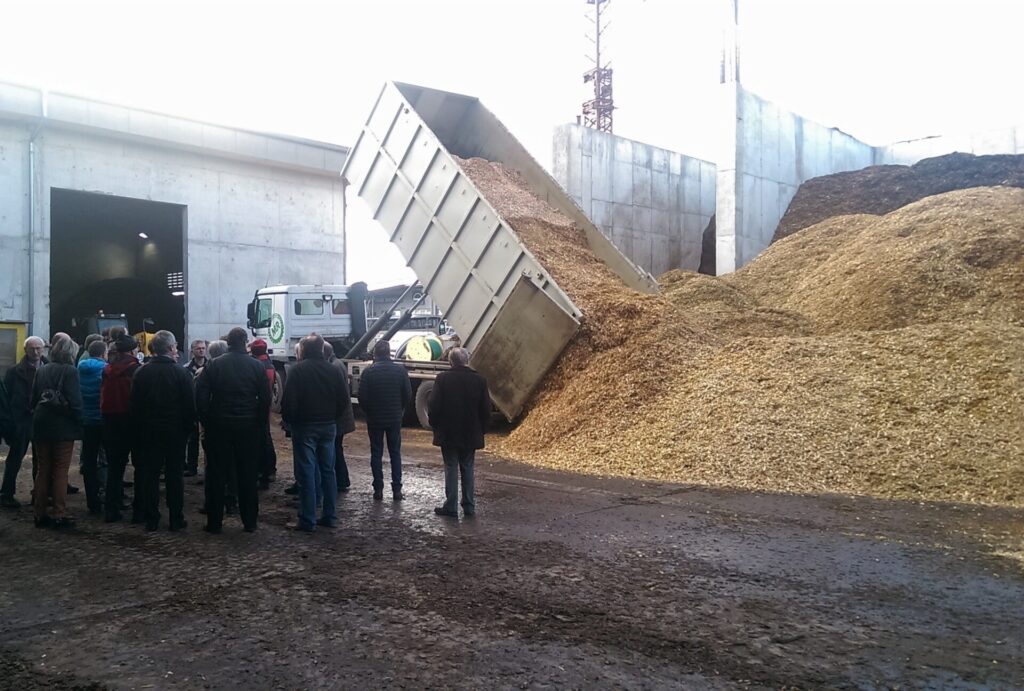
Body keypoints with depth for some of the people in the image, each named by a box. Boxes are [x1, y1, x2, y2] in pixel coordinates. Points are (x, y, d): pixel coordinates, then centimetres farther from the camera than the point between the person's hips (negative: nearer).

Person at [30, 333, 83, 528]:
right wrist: (79, 424, -6)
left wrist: (38, 417, 18)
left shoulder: (41, 370, 7)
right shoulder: (70, 371, -10)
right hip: (63, 427, -5)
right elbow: (75, 401, -15)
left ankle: (40, 513, 17)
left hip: (41, 426, 5)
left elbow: (33, 399, 11)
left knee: (42, 470, 12)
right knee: (61, 471, 1)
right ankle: (59, 514, 2)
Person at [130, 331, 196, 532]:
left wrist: (140, 425, 10)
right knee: (175, 474, 5)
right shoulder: (181, 372, -11)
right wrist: (189, 427, 1)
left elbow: (134, 405, 2)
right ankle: (176, 519, 9)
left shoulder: (141, 372, -2)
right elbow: (190, 405, -10)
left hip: (149, 431, 2)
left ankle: (151, 520, 12)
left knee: (150, 474, 8)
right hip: (175, 430, -2)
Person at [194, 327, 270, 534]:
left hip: (219, 426, 0)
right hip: (249, 427, 0)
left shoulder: (213, 365, -3)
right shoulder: (256, 366, -2)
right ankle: (249, 522, 11)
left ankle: (214, 522, 10)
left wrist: (206, 421, 3)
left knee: (216, 474, 8)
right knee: (248, 476, 7)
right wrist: (260, 423, 6)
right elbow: (266, 398, -3)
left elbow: (200, 396, -6)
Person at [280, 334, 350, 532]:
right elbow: (344, 400, 4)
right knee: (327, 470, 13)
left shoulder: (298, 370, -11)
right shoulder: (334, 370, 3)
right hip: (328, 426, 5)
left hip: (304, 426, -4)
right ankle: (329, 516, 17)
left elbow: (289, 400, -15)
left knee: (306, 473, -2)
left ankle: (307, 520, 0)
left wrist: (288, 419, 1)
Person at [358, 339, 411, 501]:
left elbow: (362, 397, -9)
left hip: (374, 419, -1)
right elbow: (408, 395, -3)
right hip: (395, 419, 1)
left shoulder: (368, 372, -10)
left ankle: (378, 489, 8)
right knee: (395, 453, 9)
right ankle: (397, 489, 7)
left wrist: (369, 412, 9)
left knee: (376, 453, 8)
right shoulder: (400, 370, -5)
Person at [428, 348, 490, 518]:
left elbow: (433, 406, -9)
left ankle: (450, 506, 5)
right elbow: (486, 409, 1)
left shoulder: (443, 379, -10)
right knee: (467, 468, 11)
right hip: (471, 434, 2)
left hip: (448, 433, -2)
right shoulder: (480, 380, -2)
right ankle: (469, 506, 14)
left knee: (451, 468, 4)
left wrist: (435, 426, 6)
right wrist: (481, 430, 11)